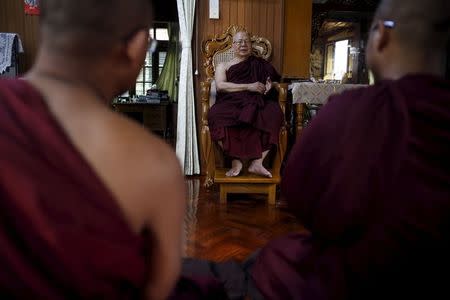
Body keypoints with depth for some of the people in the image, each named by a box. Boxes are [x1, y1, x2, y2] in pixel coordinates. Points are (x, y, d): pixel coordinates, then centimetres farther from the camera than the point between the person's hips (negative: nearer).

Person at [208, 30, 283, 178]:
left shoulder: (260, 64, 28)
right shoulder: (223, 66, 22)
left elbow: (274, 80, 24)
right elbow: (220, 85, 3)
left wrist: (270, 85, -2)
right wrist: (249, 86, -8)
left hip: (256, 104, 1)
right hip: (231, 103, -1)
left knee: (274, 113, -34)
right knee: (216, 115, -36)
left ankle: (257, 162, -34)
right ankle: (236, 161, -29)